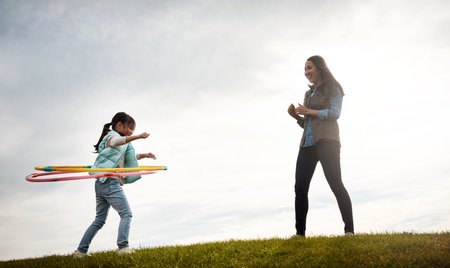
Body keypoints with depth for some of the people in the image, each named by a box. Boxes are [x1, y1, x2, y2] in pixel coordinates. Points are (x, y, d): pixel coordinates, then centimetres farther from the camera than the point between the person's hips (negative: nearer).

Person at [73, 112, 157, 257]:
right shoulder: (112, 136, -2)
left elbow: (127, 158, 40)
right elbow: (118, 141, -29)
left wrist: (143, 155, 30)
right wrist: (138, 136, -36)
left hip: (100, 184, 10)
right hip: (110, 181, -10)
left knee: (99, 220, 14)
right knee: (126, 214, -9)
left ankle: (81, 251, 16)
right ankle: (123, 247, -18)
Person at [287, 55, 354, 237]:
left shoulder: (332, 89, 8)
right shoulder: (308, 94, 27)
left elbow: (335, 113, -7)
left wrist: (309, 111, -5)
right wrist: (296, 116, 8)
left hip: (326, 140, -7)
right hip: (308, 143, 7)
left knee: (335, 184, -14)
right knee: (300, 187, -4)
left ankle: (349, 230, -11)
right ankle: (300, 232, -3)